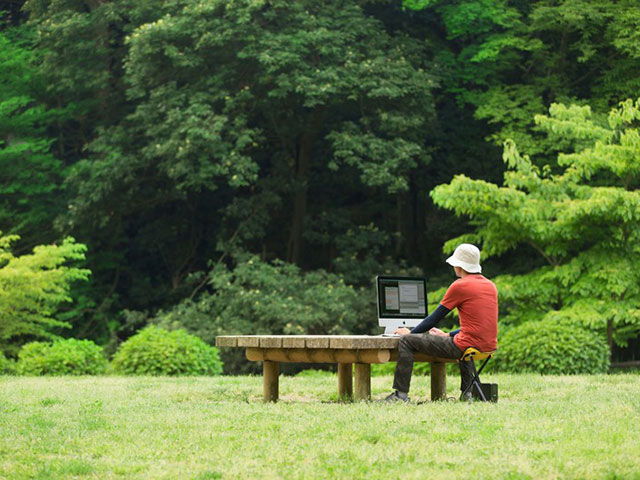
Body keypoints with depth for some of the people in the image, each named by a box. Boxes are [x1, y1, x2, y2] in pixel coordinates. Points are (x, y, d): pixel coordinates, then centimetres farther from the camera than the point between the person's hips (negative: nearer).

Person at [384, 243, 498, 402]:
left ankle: (401, 394, -5)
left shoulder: (460, 286, -8)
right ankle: (467, 393, 34)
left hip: (468, 346, -8)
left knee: (406, 341, -2)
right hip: (488, 346, 8)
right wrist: (449, 335, 26)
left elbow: (434, 319, -2)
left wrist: (410, 332, 13)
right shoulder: (491, 286, 13)